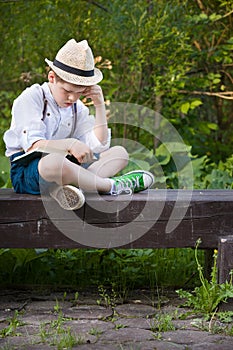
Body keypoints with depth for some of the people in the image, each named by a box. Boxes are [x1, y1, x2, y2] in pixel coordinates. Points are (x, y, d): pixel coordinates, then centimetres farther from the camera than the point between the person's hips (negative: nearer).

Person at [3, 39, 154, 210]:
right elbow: (31, 145, -19)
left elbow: (99, 146, 7)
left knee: (120, 153, -4)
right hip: (26, 171, -8)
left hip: (63, 168, 8)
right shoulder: (30, 99, -6)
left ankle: (70, 186, -33)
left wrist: (100, 106, 1)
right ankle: (112, 186, -20)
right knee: (54, 162, -44)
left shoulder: (77, 108, 15)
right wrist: (70, 144, -32)